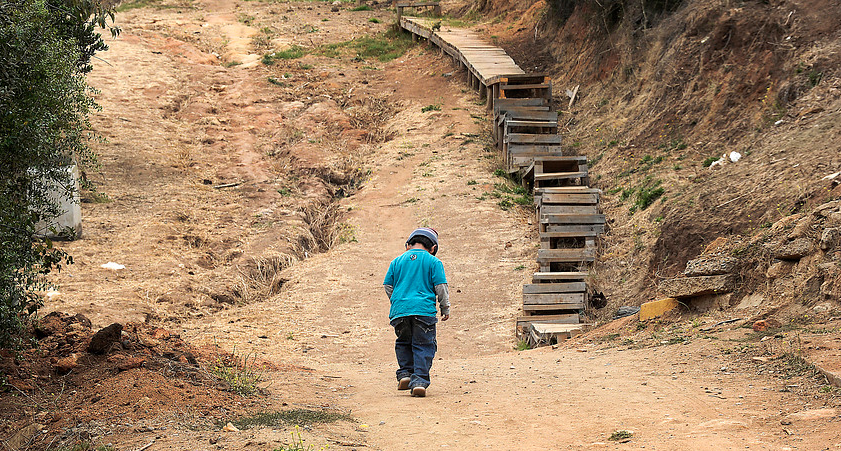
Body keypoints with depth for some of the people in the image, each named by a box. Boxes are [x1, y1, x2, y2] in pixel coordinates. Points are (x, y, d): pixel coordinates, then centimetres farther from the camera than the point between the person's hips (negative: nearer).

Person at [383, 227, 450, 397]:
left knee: (403, 343, 21)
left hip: (400, 311, 3)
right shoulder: (433, 262, 4)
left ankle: (405, 373, 7)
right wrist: (445, 308, 12)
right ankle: (420, 380, -9)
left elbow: (388, 286, 14)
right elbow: (441, 287, 1)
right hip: (425, 310, -3)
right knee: (423, 346, 2)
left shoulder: (397, 261, 13)